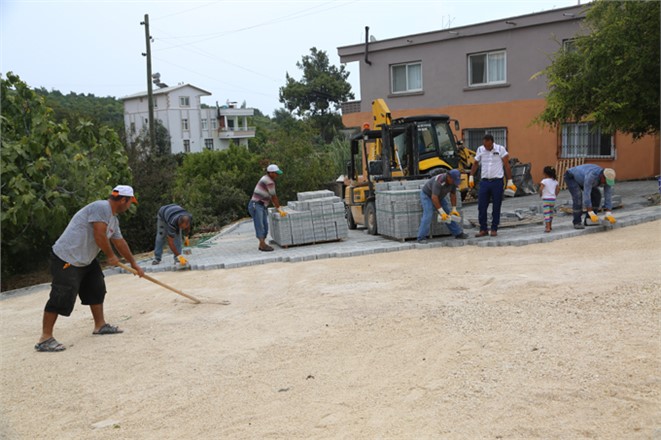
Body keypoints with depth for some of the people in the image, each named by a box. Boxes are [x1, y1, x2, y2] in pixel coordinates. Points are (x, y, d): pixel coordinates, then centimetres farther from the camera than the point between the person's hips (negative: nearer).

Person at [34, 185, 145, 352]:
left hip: (85, 260, 11)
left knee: (97, 289, 16)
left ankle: (100, 325, 28)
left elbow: (120, 242, 23)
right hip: (66, 260, -11)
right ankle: (45, 339, -8)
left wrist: (133, 264, 30)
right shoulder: (101, 207, -18)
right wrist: (111, 256, -11)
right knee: (62, 297, -12)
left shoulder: (113, 219, 13)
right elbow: (99, 235, -25)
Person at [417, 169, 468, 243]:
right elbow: (434, 198, -39)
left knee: (449, 214, 4)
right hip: (427, 195, -7)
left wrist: (454, 209, -8)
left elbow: (453, 195, -4)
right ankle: (421, 237, -22)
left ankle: (458, 233, 13)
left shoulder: (453, 181, -15)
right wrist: (442, 212, -37)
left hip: (440, 197, 7)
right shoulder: (439, 181, -38)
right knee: (428, 215, -23)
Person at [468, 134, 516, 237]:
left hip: (497, 182, -3)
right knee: (481, 206, 0)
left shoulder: (500, 149, -3)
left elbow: (507, 165, -2)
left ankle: (494, 229, 12)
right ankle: (483, 229, 9)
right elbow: (475, 164, 18)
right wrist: (471, 177, 10)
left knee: (496, 207, 3)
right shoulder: (480, 150, 5)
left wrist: (510, 181, -4)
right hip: (484, 182, 3)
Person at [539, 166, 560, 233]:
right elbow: (558, 188, 5)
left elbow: (541, 189, -22)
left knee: (546, 213, -6)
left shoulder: (544, 181, -11)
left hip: (546, 199, -6)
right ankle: (549, 226, 32)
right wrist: (555, 195, 17)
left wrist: (540, 194, -5)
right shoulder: (555, 181, 7)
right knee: (551, 213, 20)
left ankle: (547, 228, -13)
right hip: (553, 199, 6)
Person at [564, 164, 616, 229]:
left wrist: (608, 214, -27)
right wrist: (591, 213, -45)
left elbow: (608, 196, -19)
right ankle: (577, 222, -18)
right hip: (571, 177, -7)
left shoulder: (608, 178, -21)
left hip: (581, 178, 7)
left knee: (596, 195, -6)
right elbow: (586, 194, -45)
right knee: (578, 197, -26)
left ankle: (589, 219, 0)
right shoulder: (592, 175, -44)